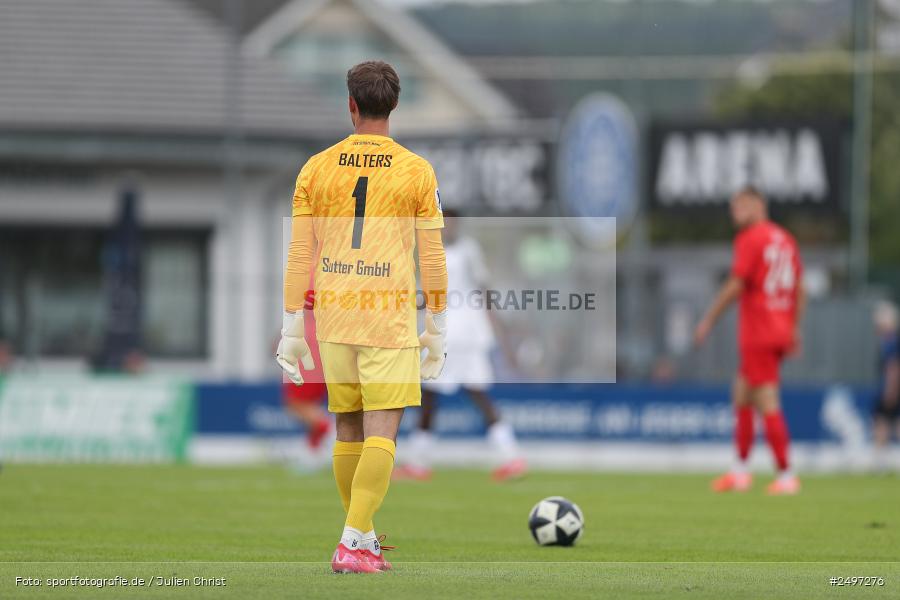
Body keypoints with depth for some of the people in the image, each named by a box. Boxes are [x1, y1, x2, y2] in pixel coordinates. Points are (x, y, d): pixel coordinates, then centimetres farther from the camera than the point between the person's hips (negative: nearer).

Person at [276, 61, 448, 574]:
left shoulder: (317, 169, 4)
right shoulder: (417, 172, -1)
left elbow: (298, 254, 3)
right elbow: (432, 257, 0)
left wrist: (292, 328, 7)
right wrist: (438, 329, 7)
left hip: (333, 318, 3)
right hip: (390, 318, -3)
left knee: (348, 430, 15)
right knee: (381, 433, -5)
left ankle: (365, 536, 25)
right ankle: (354, 544, -17)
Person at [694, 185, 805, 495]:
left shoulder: (750, 239, -10)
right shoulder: (786, 240, 13)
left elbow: (736, 285, -14)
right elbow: (800, 289, 15)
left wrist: (708, 320, -6)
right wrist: (794, 330, 21)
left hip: (757, 335, -8)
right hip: (781, 331, 8)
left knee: (768, 404, -7)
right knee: (742, 395, 16)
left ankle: (786, 475, -9)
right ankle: (740, 471, 16)